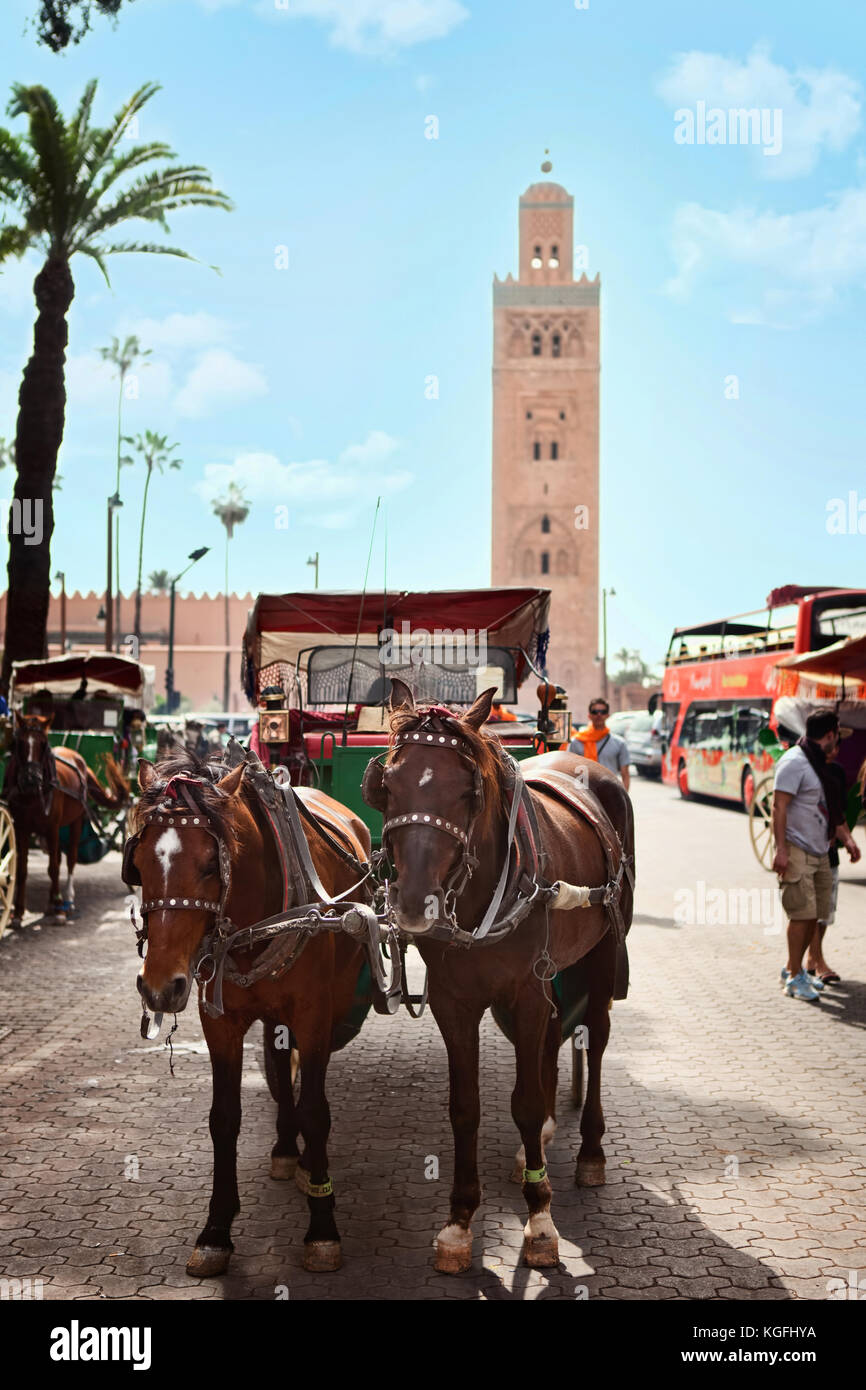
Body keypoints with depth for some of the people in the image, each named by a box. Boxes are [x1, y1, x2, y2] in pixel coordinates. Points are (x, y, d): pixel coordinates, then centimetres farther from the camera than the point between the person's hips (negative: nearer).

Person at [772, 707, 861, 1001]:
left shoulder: (821, 764, 17)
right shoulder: (794, 762, -12)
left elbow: (833, 808, 23)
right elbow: (779, 806, -17)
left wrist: (847, 838, 10)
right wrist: (781, 850, -22)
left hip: (820, 853, 9)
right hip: (796, 852, -9)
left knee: (816, 914, 9)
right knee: (803, 913, -10)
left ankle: (793, 969, 22)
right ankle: (794, 978, -2)